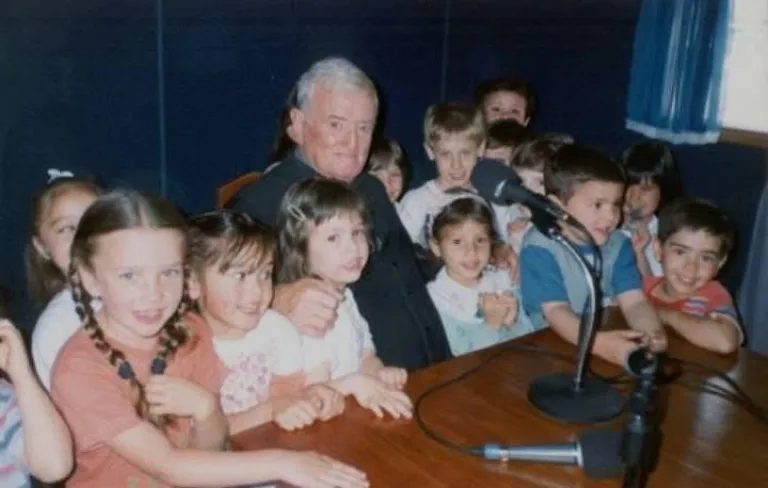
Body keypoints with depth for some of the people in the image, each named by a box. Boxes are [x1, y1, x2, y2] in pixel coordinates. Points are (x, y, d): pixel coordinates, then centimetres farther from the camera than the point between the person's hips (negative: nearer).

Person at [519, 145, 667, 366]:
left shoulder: (618, 244, 1)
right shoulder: (540, 248, -16)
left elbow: (635, 302, -7)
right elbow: (555, 311, -23)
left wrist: (652, 334, -28)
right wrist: (599, 342, -39)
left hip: (608, 335, 5)